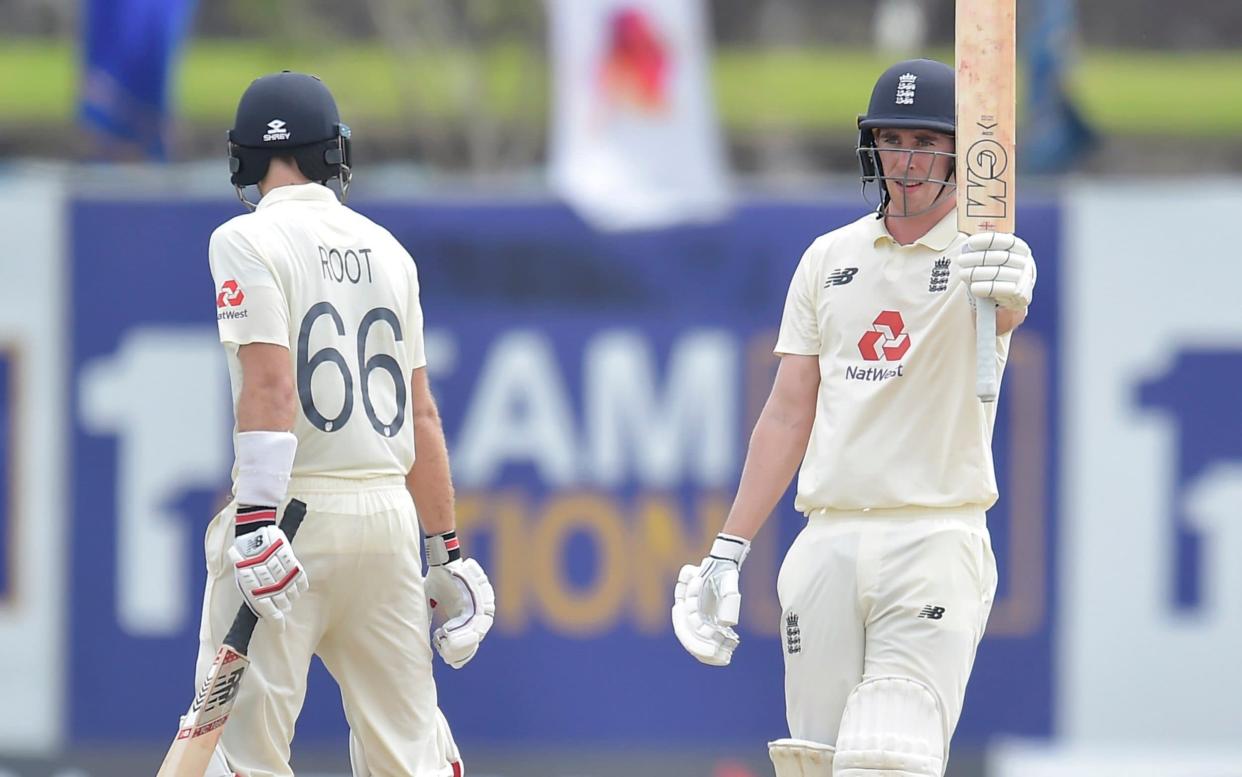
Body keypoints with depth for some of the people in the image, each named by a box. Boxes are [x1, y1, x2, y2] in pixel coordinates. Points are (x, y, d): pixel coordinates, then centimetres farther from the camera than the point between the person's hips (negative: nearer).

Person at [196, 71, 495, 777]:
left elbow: (270, 387, -16)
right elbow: (422, 414, 15)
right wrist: (447, 552, 18)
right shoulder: (387, 249, 14)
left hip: (295, 508, -6)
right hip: (389, 512, 6)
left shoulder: (249, 240, -3)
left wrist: (256, 520, -23)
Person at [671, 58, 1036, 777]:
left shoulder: (986, 253, -1)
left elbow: (1006, 314, -27)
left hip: (937, 543, -5)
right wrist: (728, 552, 11)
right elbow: (789, 414, 15)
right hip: (829, 547, 5)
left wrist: (1007, 296, -52)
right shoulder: (831, 258, 13)